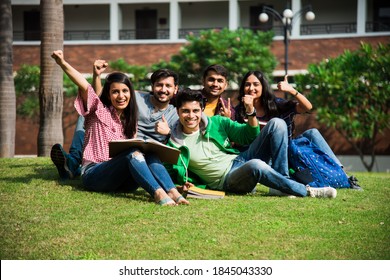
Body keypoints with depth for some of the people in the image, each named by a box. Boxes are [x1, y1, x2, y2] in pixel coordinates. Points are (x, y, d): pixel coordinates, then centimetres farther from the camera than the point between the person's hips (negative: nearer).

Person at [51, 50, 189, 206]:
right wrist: (62, 64, -27)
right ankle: (158, 194, -51)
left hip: (122, 180, 5)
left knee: (149, 154, -22)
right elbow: (84, 86, -10)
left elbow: (135, 146, 12)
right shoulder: (99, 111, 5)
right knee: (133, 154, -30)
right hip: (94, 174, -5)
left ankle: (172, 192, -43)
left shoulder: (130, 122, 21)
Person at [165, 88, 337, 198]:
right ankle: (306, 192, -27)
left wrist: (250, 112, -7)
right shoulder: (175, 144, -1)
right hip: (226, 181, -5)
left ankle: (282, 182, -20)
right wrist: (185, 184, -16)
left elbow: (250, 135, 10)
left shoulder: (216, 123, 7)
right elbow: (176, 175, 6)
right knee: (255, 165, -41)